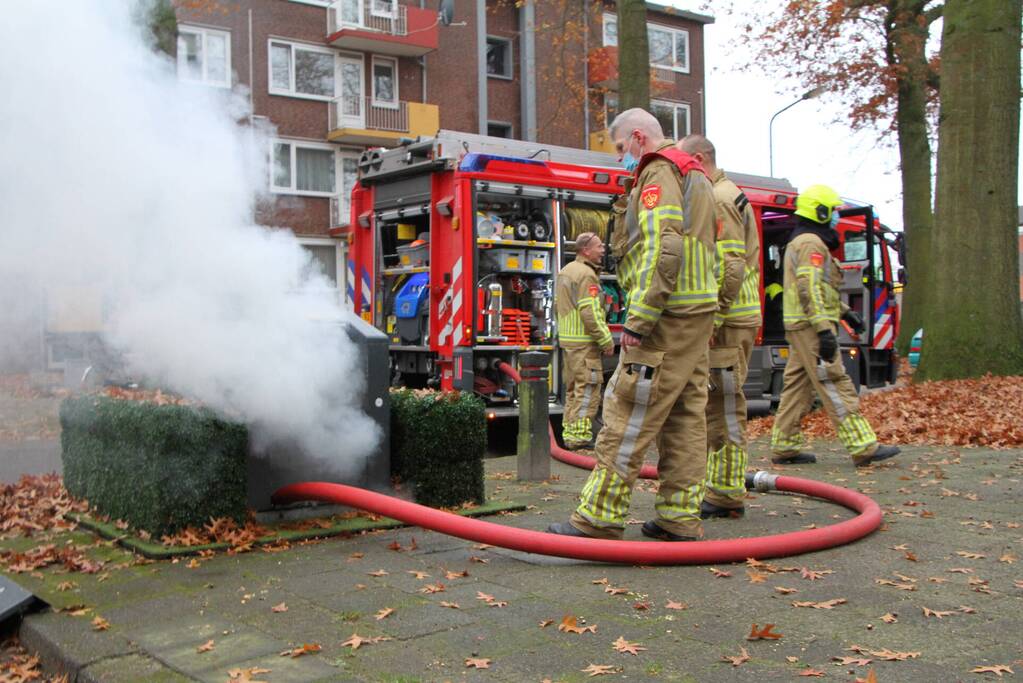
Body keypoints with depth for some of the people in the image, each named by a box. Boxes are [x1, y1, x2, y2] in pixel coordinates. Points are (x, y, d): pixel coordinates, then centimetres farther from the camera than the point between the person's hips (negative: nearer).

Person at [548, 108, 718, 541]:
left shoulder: (658, 174, -8)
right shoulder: (694, 176, 25)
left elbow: (662, 250, -21)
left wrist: (638, 321, -23)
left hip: (666, 315, -10)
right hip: (698, 312, 10)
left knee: (628, 413, -9)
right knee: (684, 416, 9)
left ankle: (599, 517, -6)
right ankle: (680, 517, 12)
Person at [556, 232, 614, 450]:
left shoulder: (566, 271, 15)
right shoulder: (586, 274, -15)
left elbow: (559, 303, 20)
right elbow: (590, 313, -21)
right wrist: (606, 341, -16)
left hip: (567, 340, 10)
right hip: (585, 341, -10)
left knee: (573, 389, 16)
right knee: (588, 390, -6)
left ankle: (569, 432, 21)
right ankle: (580, 435, -7)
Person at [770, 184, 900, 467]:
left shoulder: (799, 242, 23)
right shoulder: (812, 243, -11)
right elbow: (810, 288, -22)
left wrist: (845, 312, 26)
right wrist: (824, 329, -26)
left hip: (799, 327, 11)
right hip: (811, 326, -11)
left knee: (798, 386, 10)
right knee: (836, 385, -11)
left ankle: (784, 447, 13)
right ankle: (863, 447, -11)